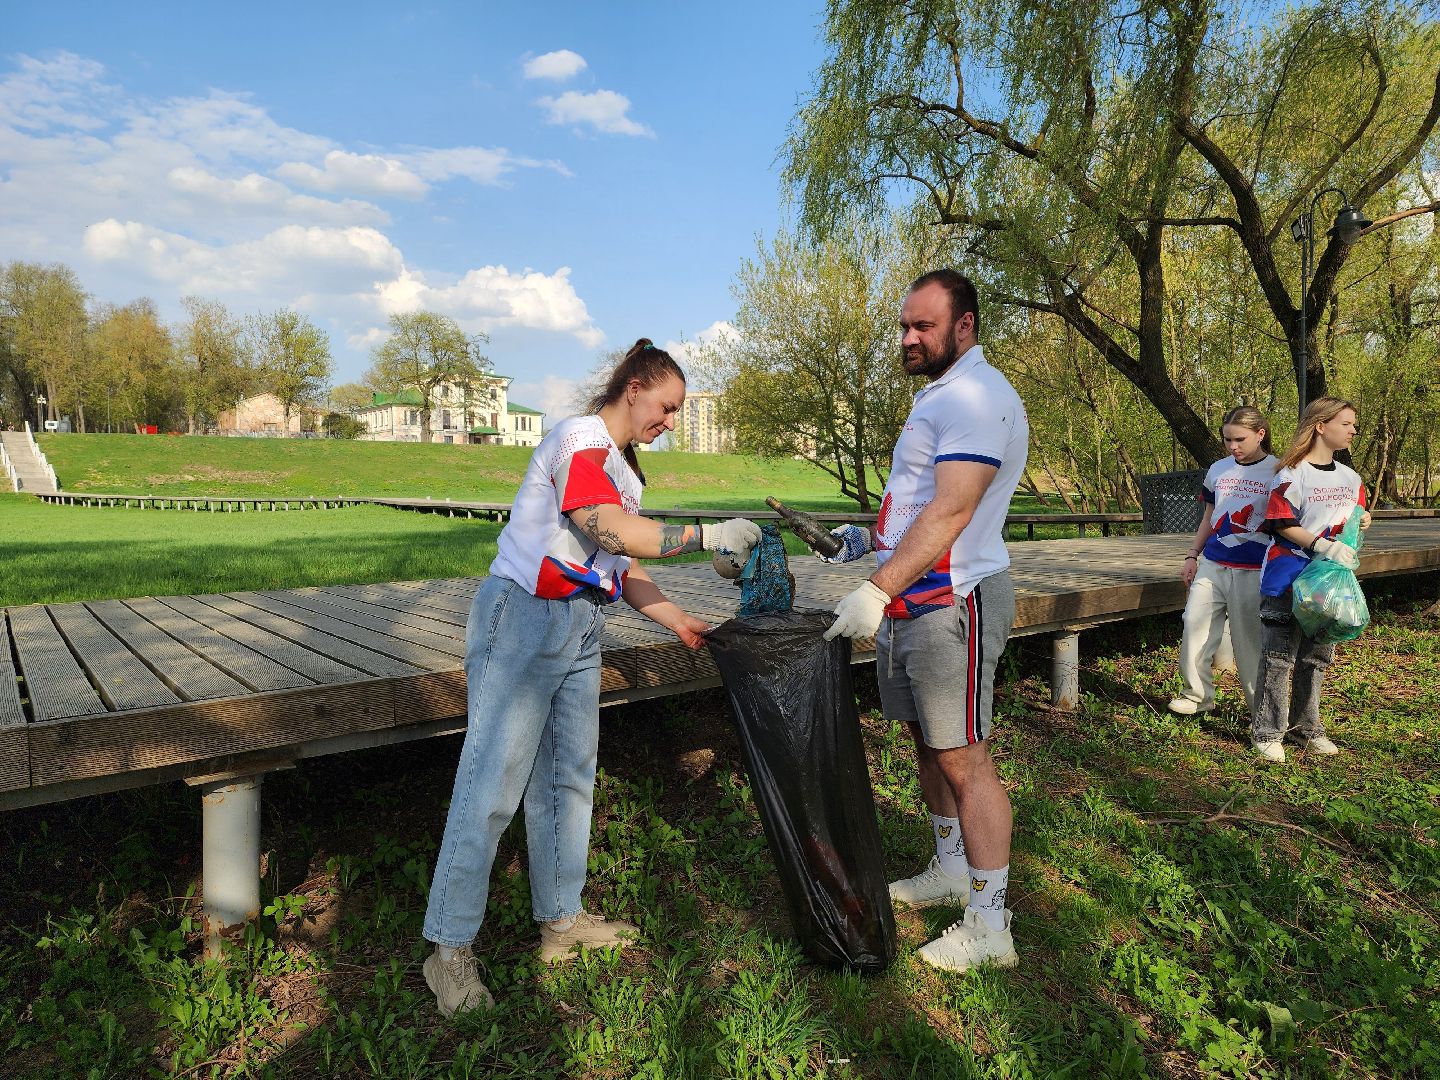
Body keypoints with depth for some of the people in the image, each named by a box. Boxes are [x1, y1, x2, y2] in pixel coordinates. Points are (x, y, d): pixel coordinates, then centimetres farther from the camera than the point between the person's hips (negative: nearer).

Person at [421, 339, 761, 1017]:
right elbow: (609, 530, -27)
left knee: (569, 777, 14)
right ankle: (449, 950, 9)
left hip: (579, 630, 10)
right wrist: (708, 536, -24)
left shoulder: (620, 466, 18)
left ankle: (560, 920, 28)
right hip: (523, 619, -9)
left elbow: (625, 570, 16)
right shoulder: (580, 439, -10)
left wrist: (681, 624, 7)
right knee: (493, 783, -4)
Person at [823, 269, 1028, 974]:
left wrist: (877, 589, -31)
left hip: (952, 603, -10)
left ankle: (989, 927, 9)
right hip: (911, 599, 10)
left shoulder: (978, 396, -15)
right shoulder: (937, 396, 19)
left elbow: (951, 511, -26)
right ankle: (950, 871, 36)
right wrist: (874, 539, 19)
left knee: (963, 760, -4)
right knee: (928, 744, 18)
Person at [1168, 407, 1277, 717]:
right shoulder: (1218, 470, 11)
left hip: (1253, 571, -4)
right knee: (1195, 625, -1)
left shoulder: (1277, 472, -3)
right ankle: (1197, 695, 13)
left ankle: (1259, 703, 18)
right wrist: (1192, 555, 13)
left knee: (1249, 638, 1)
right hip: (1212, 564, 5)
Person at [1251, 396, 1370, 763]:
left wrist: (1361, 520, -2)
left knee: (1316, 656, 13)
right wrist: (1321, 545, -23)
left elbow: (1356, 517, 20)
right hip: (1286, 578, -7)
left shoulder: (1351, 478, 11)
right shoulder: (1292, 474, -11)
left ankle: (1305, 727, 26)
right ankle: (1267, 732, 6)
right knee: (1278, 656, -3)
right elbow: (1282, 524, -15)